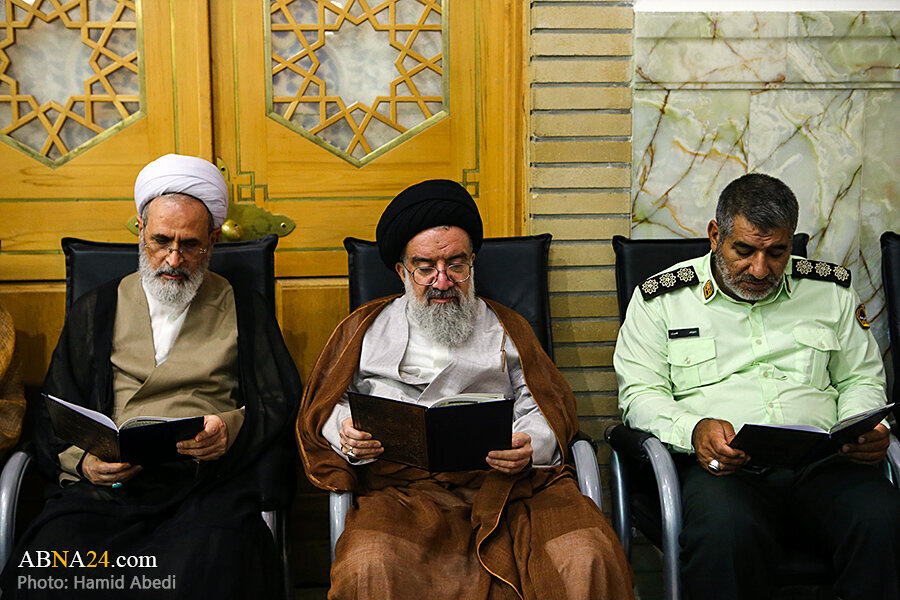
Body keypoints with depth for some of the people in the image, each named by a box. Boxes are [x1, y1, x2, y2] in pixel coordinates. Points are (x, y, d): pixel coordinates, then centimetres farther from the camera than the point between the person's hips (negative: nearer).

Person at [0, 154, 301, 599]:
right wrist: (84, 461, -6)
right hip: (103, 486, 2)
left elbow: (281, 401, 11)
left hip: (208, 483, -1)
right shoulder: (95, 311, 20)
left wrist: (234, 428, -10)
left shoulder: (244, 310, 17)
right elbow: (52, 419, 16)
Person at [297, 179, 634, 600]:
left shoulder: (506, 328, 23)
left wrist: (531, 444, -6)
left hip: (505, 481, 1)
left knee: (587, 560, -27)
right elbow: (322, 409, 18)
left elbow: (550, 407, 16)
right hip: (402, 484, 0)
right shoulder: (366, 329, 21)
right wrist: (345, 434, -6)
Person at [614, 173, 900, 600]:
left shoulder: (830, 289, 18)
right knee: (726, 532, -37)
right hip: (721, 464, -2)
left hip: (822, 462, 3)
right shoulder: (660, 298, 8)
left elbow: (861, 377, 24)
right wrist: (694, 429, -16)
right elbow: (640, 392, 4)